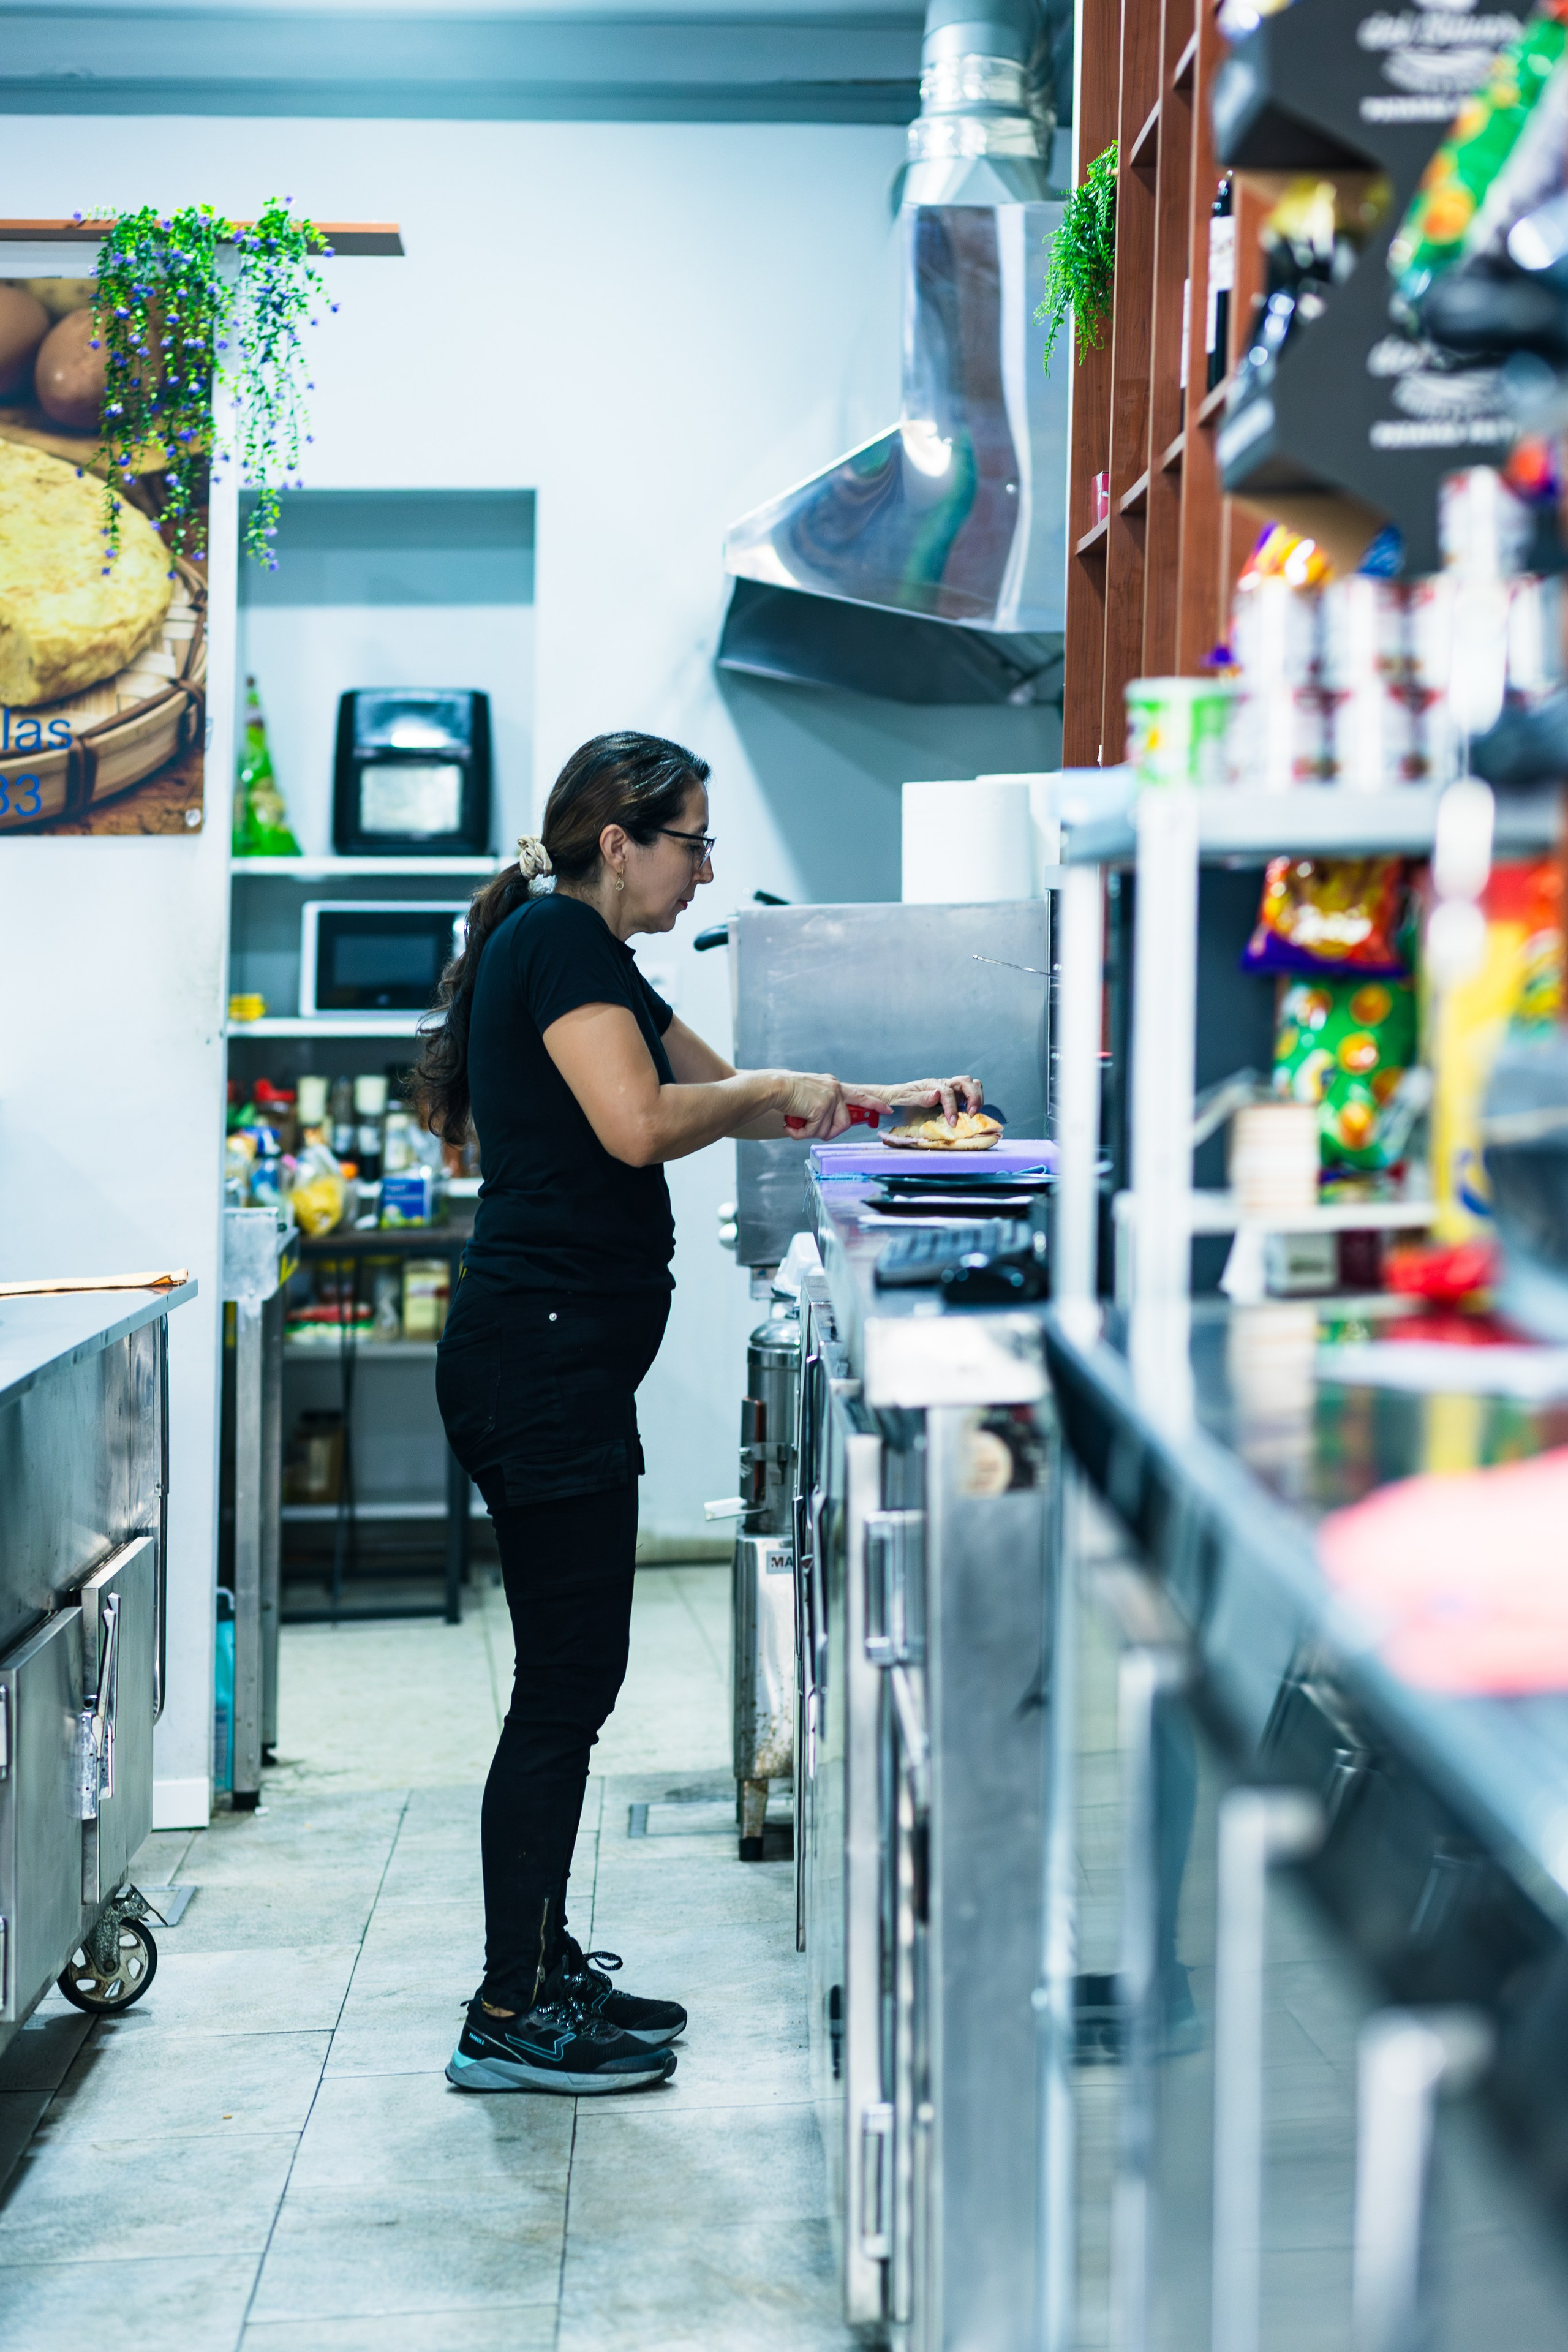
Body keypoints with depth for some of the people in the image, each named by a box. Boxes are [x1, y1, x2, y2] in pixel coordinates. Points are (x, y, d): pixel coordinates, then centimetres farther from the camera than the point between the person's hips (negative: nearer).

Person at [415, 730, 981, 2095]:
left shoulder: (576, 952, 21)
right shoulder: (563, 941, -10)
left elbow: (709, 1084, 31)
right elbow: (641, 1122, -24)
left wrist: (884, 1100, 24)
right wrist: (781, 1092, -7)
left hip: (541, 1364, 11)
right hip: (546, 1356, -11)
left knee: (569, 1679, 15)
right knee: (567, 1685, -6)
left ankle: (544, 1966, 25)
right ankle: (510, 2021, 0)